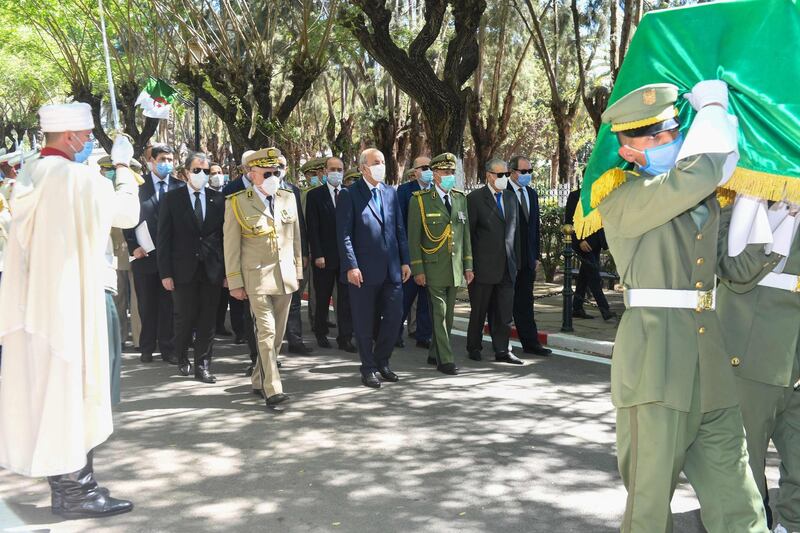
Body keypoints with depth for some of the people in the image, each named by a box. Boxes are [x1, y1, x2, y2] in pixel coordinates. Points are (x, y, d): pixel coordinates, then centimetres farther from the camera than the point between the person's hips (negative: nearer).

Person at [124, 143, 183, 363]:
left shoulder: (180, 187, 3)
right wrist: (133, 246, -7)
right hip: (144, 254, 0)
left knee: (168, 304, 5)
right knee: (146, 304, 8)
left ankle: (167, 347, 14)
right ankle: (147, 348, 18)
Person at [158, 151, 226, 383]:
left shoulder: (218, 199, 5)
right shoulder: (172, 198, 1)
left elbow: (225, 235, 6)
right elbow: (164, 238, 0)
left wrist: (227, 270, 1)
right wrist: (165, 273, -6)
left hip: (212, 269, 1)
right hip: (184, 269, -1)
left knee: (208, 320, 4)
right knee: (185, 318, 6)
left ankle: (202, 366, 13)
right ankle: (181, 357, 31)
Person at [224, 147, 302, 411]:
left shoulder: (288, 198, 8)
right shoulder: (237, 202, -5)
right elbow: (231, 246, -3)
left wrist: (298, 271, 12)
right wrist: (235, 283, -5)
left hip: (285, 277, 5)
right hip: (257, 277, -5)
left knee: (277, 334, 11)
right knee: (266, 333, -10)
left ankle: (259, 381, 27)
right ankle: (272, 390, -6)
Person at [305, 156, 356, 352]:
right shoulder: (315, 195, 0)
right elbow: (312, 228, -4)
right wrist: (317, 255, -11)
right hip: (325, 255, -2)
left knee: (346, 298, 1)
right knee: (323, 298, 9)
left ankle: (345, 338, 6)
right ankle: (321, 334, 24)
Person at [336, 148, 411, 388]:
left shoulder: (391, 193, 12)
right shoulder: (349, 195, -4)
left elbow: (399, 230, 13)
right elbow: (344, 234, -9)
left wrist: (405, 261, 8)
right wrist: (351, 266, -16)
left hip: (391, 269, 5)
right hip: (364, 270, -5)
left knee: (394, 317, 6)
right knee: (365, 323, 6)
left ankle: (381, 362, 25)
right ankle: (368, 369, 20)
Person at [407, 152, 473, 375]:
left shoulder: (460, 199, 11)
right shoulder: (420, 200, -4)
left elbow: (466, 234, 14)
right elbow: (413, 238, -5)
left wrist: (468, 265, 10)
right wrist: (417, 269, -10)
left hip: (455, 268, 5)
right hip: (434, 268, -5)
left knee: (448, 315, 11)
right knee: (439, 314, -6)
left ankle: (434, 354, 24)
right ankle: (445, 360, 0)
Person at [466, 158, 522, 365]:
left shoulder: (510, 198, 13)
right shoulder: (475, 198, -5)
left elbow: (515, 230, 16)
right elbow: (468, 233, -4)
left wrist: (516, 260, 12)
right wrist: (469, 264, -6)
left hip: (507, 266, 5)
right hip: (484, 266, -5)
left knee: (505, 312, 5)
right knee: (479, 310, 7)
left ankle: (502, 351, 12)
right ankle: (474, 348, 21)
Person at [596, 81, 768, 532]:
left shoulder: (705, 191, 15)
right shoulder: (621, 198, -8)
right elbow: (697, 174, -19)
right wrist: (712, 105, -4)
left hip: (710, 358, 6)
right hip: (655, 357, -6)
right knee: (652, 494, 3)